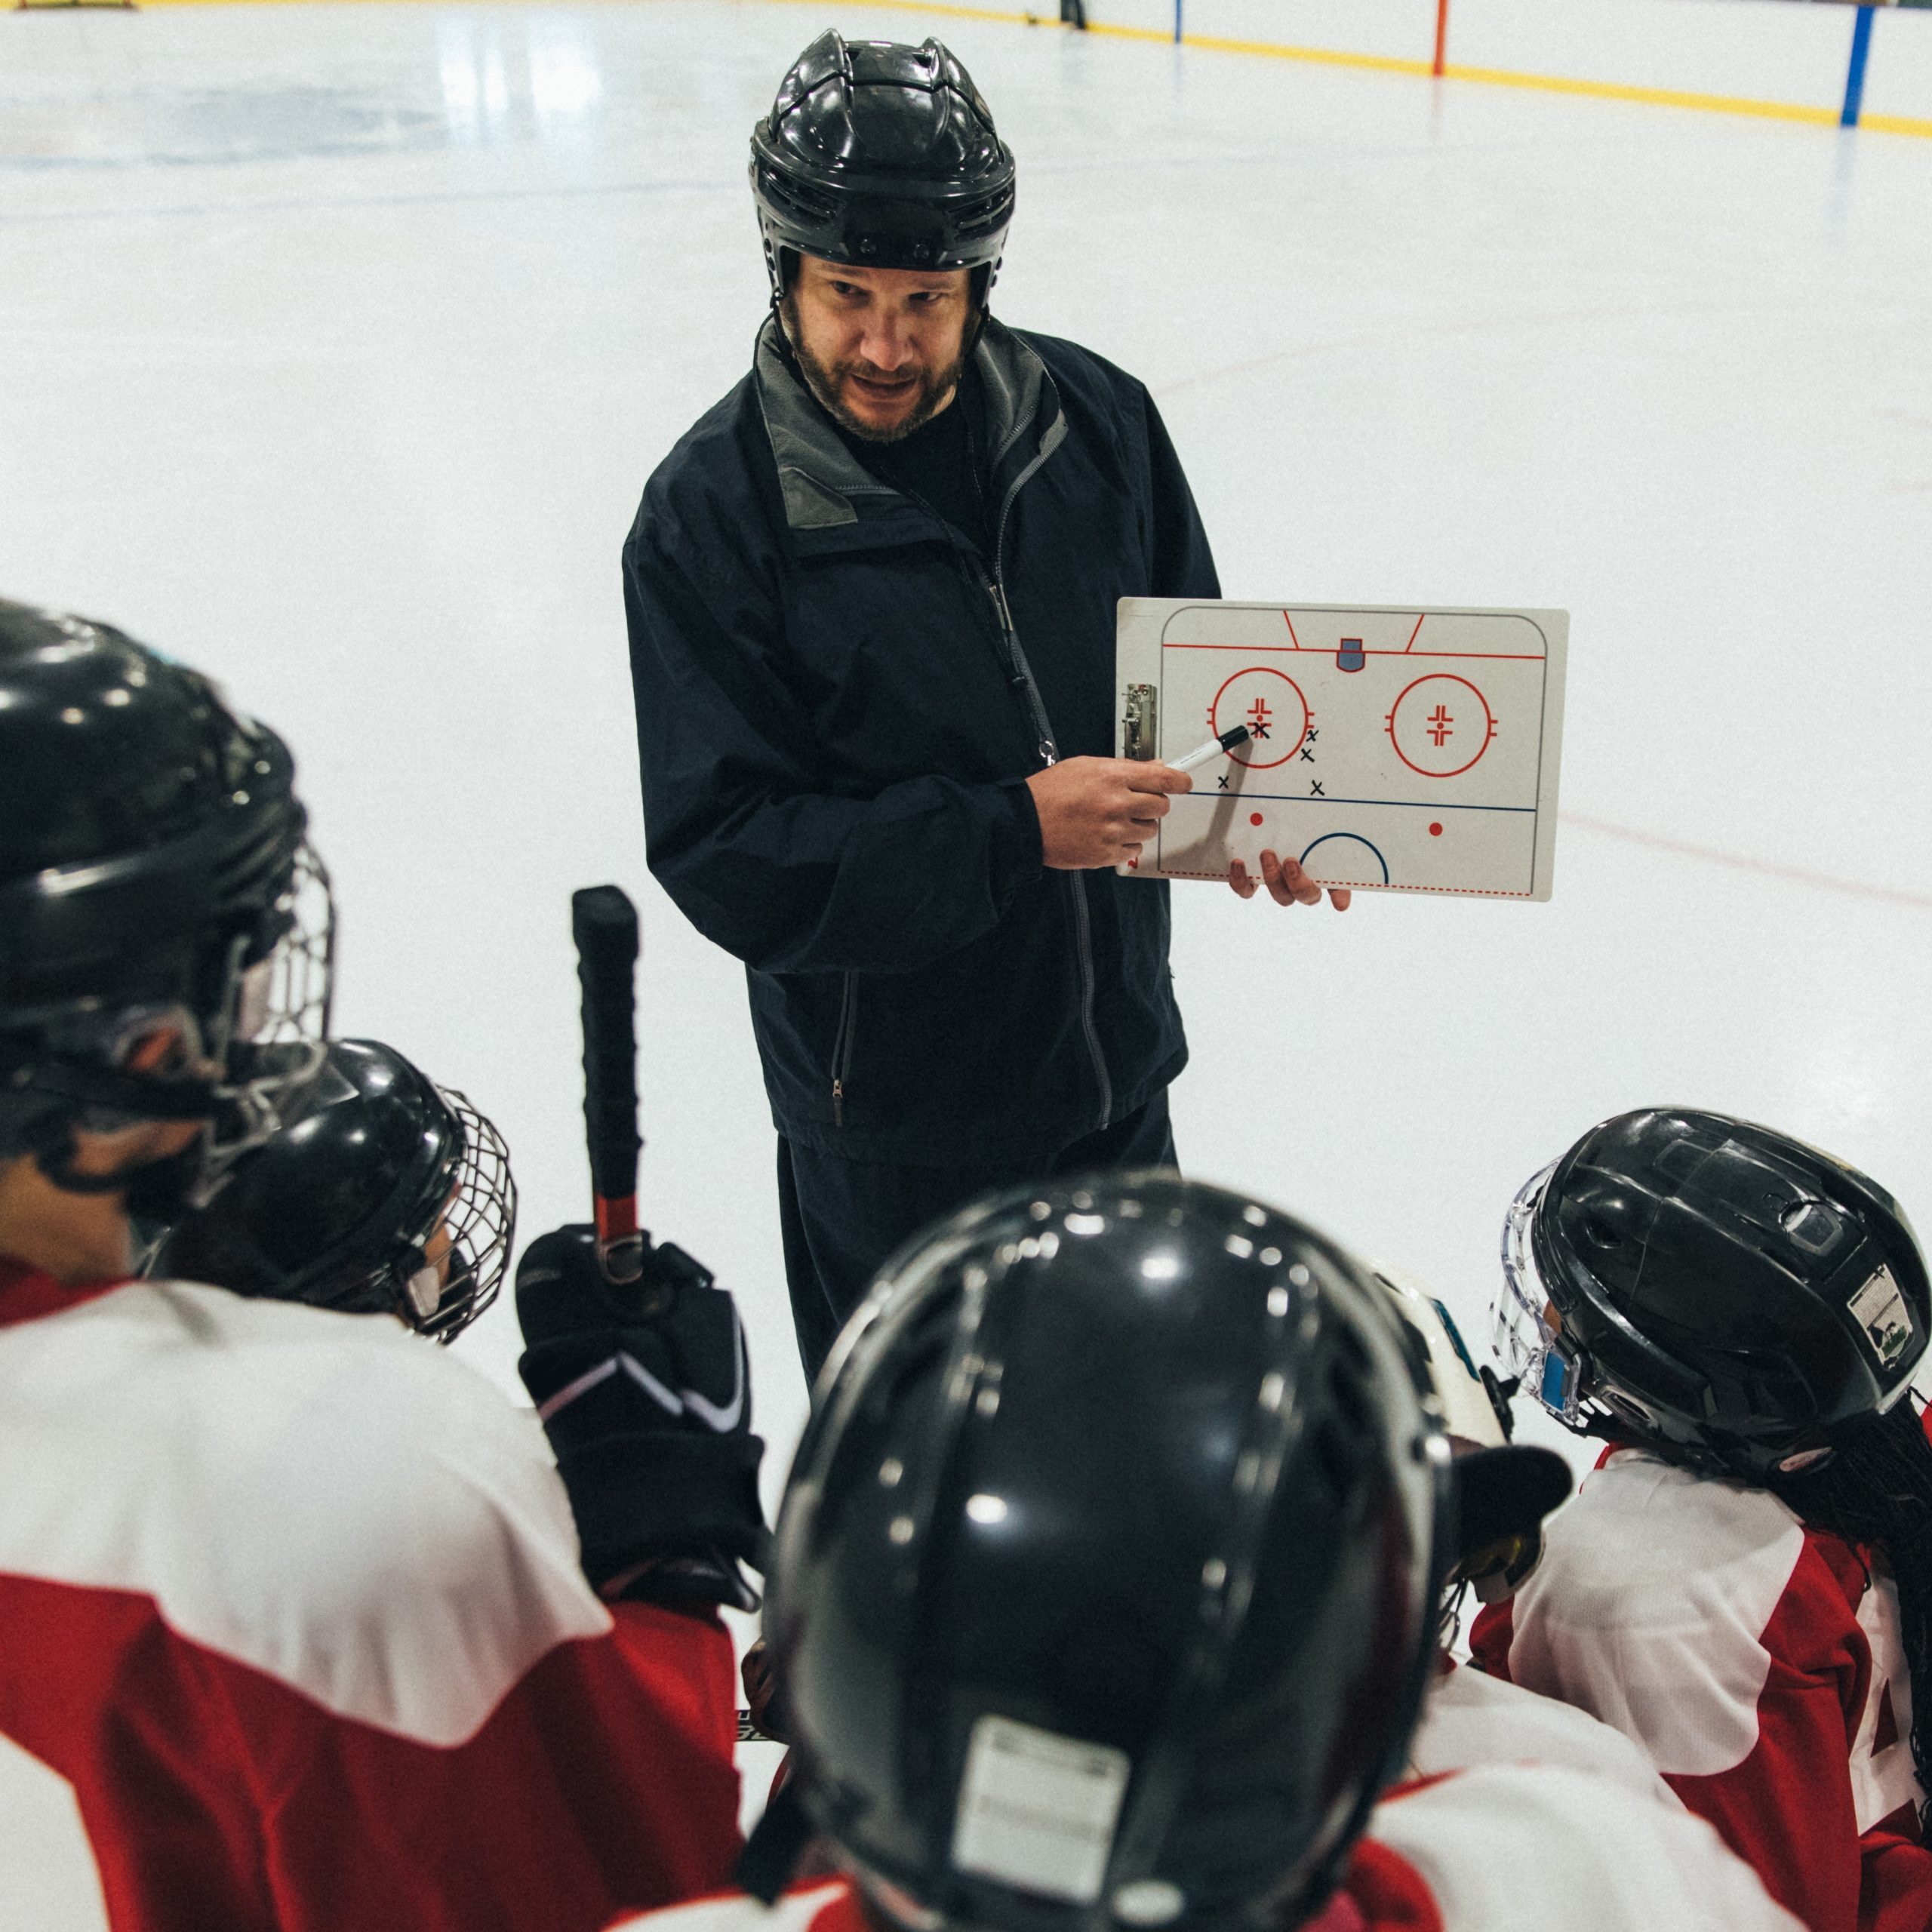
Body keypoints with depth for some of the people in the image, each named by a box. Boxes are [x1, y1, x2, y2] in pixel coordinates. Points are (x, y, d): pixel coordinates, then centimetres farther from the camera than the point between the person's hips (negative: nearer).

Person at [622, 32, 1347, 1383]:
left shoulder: (1095, 417, -7)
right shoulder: (710, 512, -19)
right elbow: (725, 857, -22)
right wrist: (1012, 830, -30)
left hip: (1119, 1065, 5)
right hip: (890, 1127, -4)